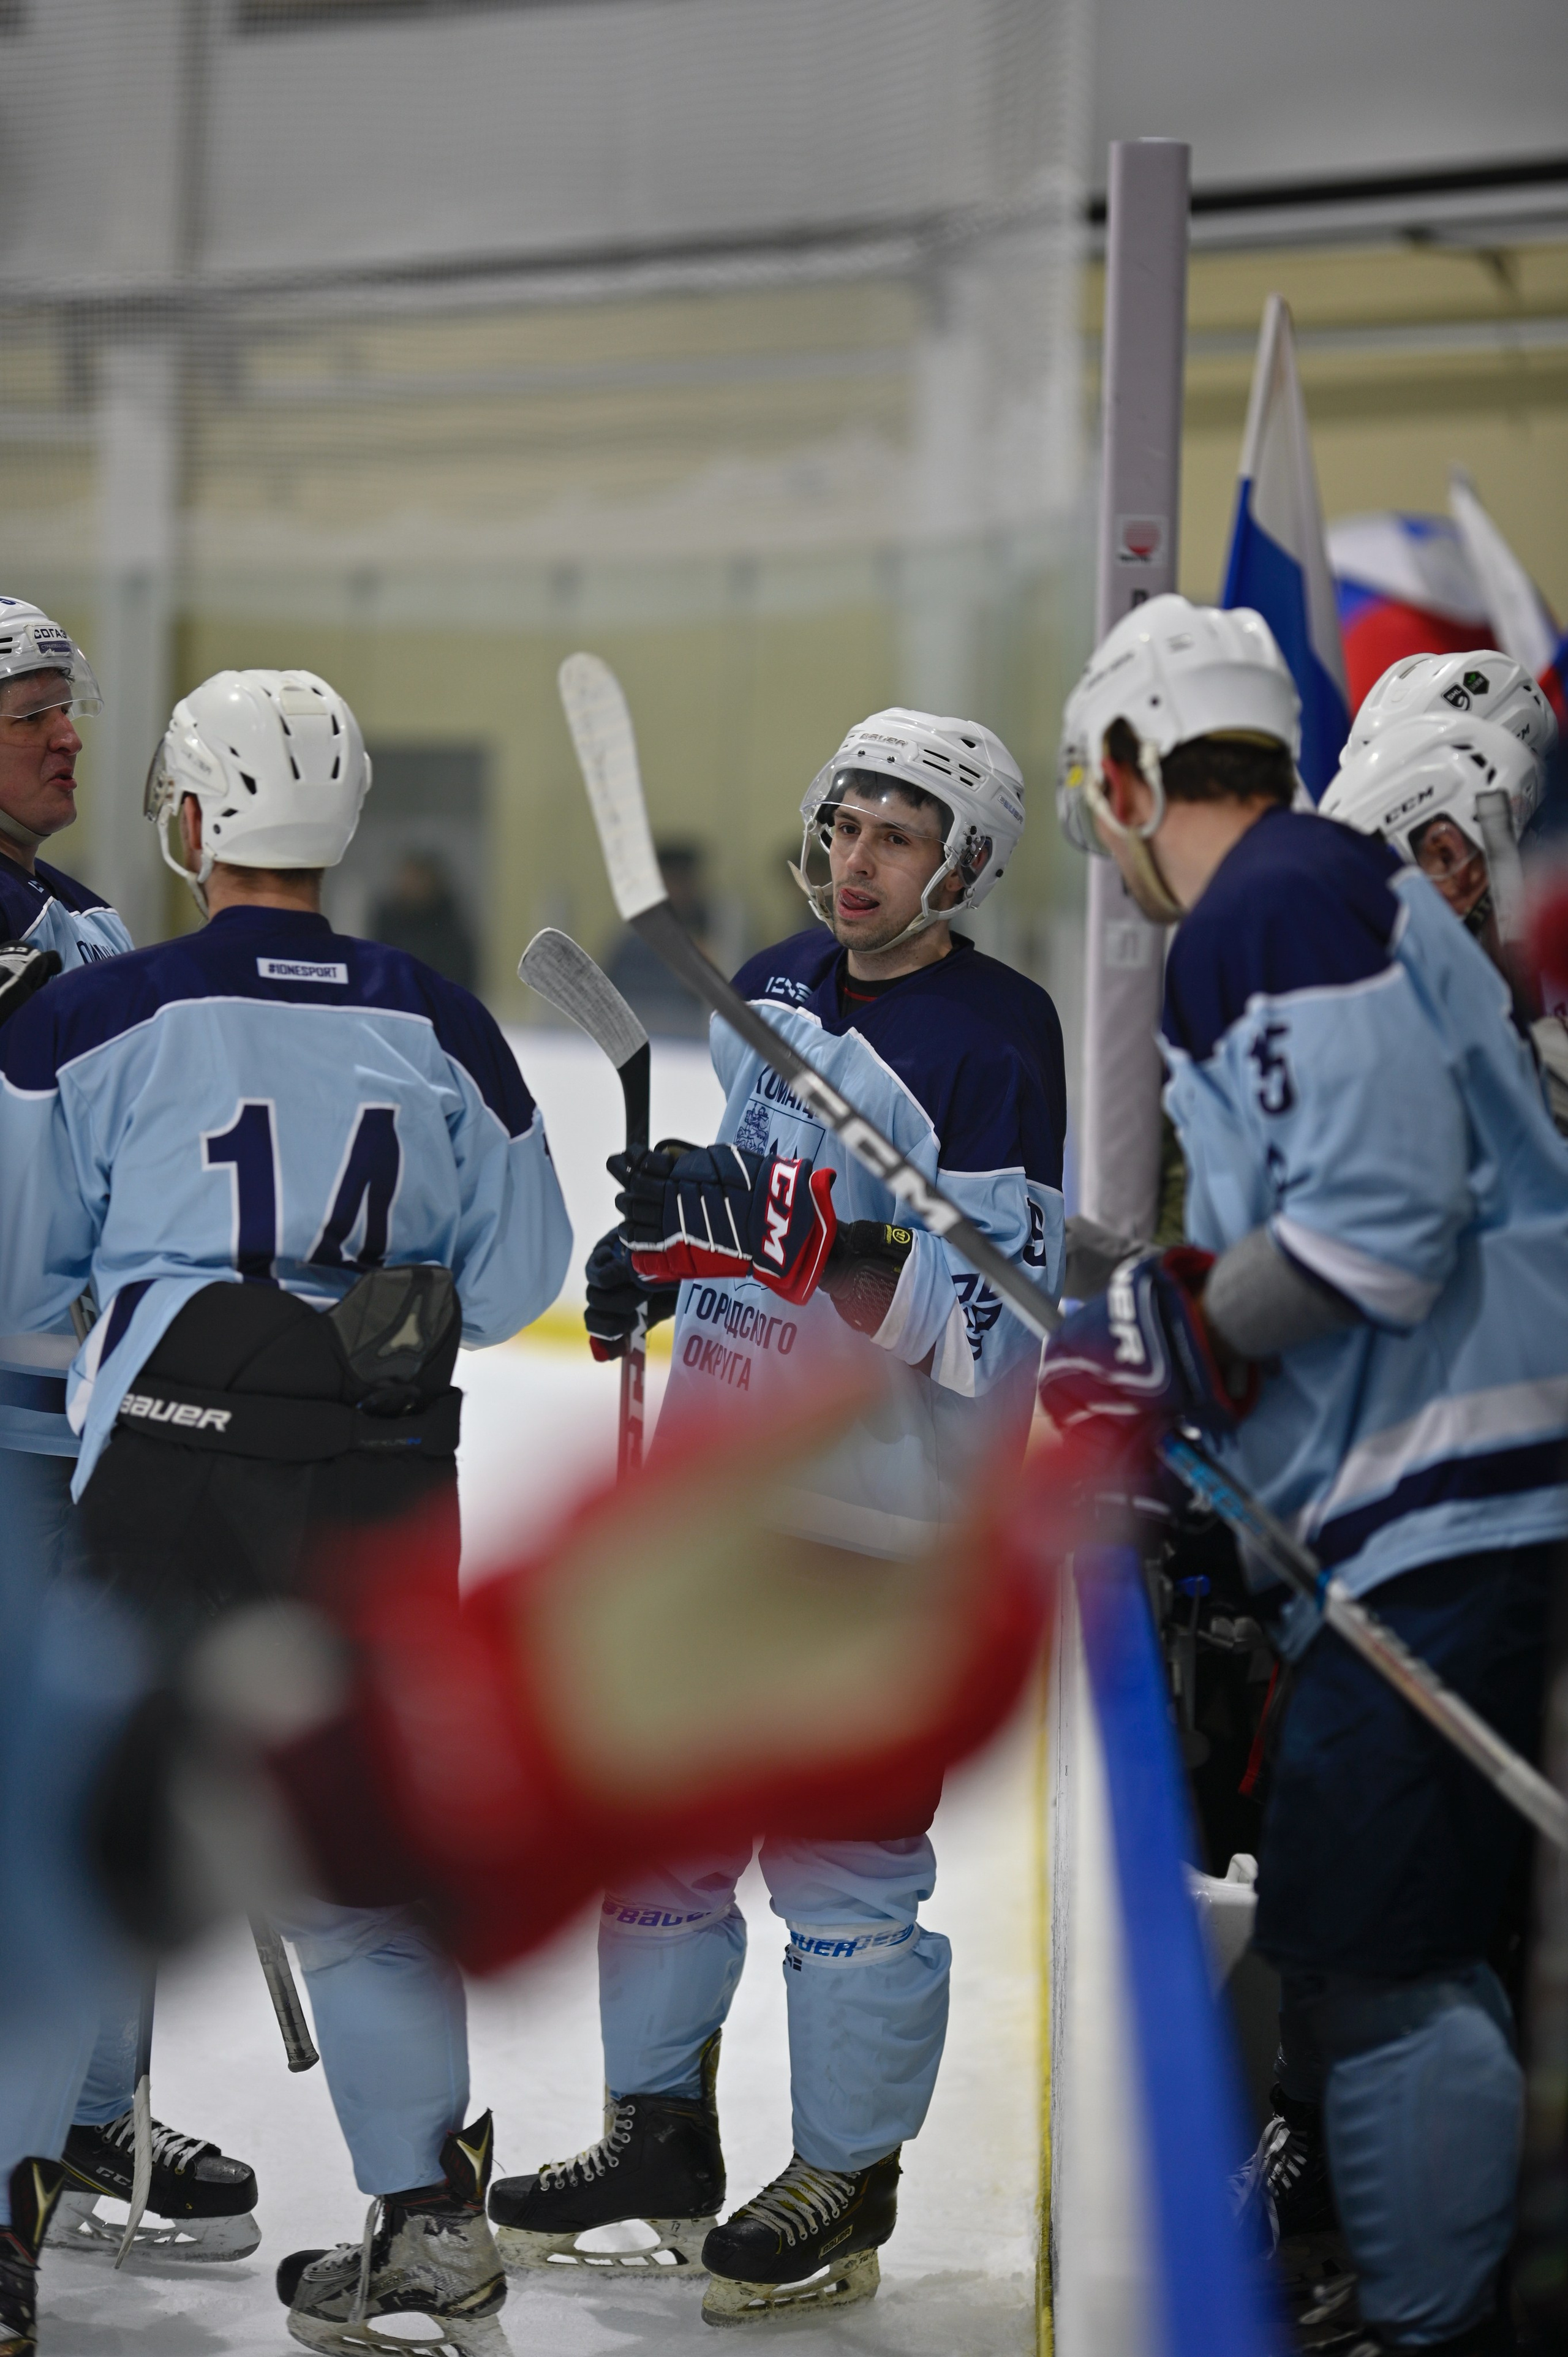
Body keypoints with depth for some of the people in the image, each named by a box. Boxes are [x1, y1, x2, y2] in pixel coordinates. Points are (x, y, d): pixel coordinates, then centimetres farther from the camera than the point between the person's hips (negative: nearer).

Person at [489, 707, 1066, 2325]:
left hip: (880, 1514, -8)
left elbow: (977, 1321, -22)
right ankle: (660, 2133, 30)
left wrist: (792, 1241, -31)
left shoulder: (999, 1044, -16)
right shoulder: (773, 990, 7)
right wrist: (655, 1249, 7)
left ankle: (844, 2190, 13)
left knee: (843, 1855, -2)